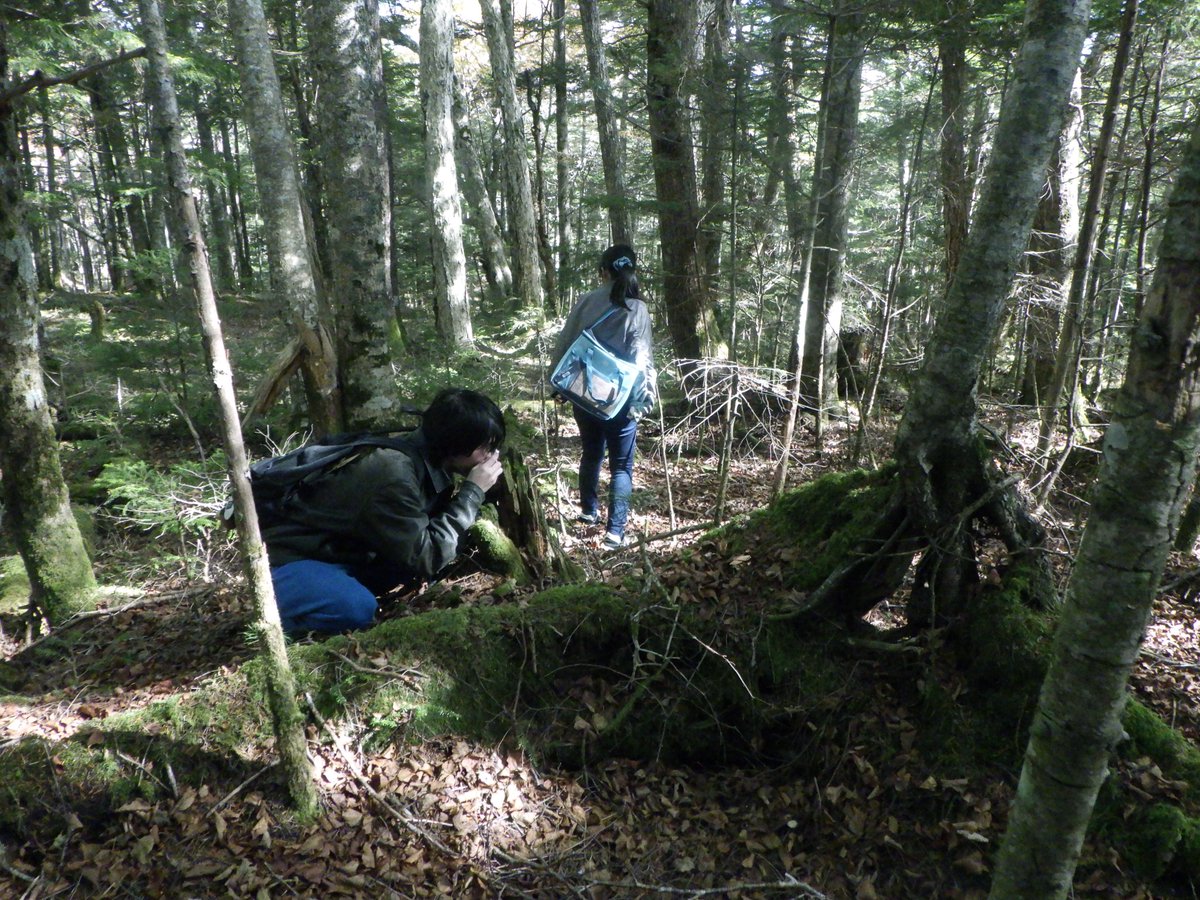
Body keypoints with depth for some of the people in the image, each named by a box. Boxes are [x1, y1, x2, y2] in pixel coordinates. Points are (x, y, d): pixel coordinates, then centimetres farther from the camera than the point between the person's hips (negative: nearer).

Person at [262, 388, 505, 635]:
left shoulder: (427, 463, -2)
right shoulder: (395, 475, -29)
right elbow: (426, 557, -25)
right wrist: (473, 491, -22)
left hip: (343, 556, 9)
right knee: (356, 609, -37)